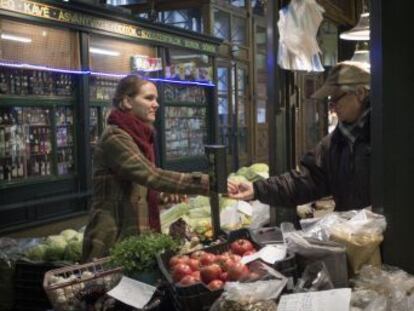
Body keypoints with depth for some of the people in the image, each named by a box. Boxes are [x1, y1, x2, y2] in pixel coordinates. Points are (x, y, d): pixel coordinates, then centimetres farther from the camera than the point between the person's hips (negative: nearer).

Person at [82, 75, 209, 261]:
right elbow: (152, 176, -30)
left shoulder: (138, 135, 11)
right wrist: (205, 183, -33)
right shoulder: (116, 137, -17)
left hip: (134, 233, 9)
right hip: (114, 238, -9)